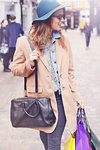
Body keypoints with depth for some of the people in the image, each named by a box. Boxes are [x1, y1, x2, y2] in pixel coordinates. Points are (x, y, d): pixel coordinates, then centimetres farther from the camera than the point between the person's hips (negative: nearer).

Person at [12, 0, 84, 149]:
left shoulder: (63, 40, 3)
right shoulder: (25, 42, -7)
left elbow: (69, 70, 11)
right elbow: (16, 69, 2)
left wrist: (75, 94, 11)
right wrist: (29, 64, -19)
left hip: (61, 98, 1)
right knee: (45, 138, 17)